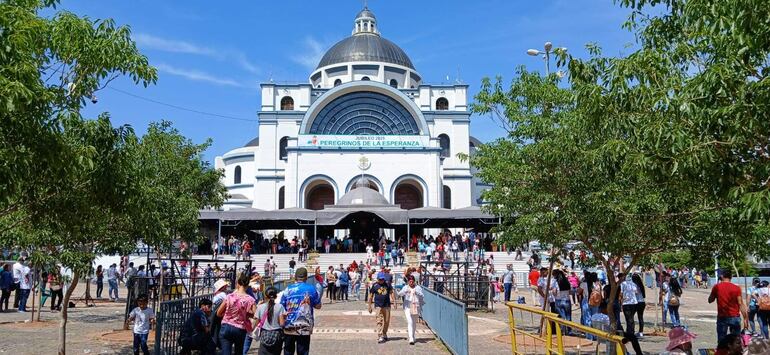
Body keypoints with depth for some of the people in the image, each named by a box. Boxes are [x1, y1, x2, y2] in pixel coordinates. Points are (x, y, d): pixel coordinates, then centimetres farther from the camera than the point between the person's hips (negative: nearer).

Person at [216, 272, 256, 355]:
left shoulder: (229, 297, -6)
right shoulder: (250, 299, -8)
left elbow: (218, 313, 3)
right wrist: (245, 314, 4)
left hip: (226, 327, -1)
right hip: (240, 330, 1)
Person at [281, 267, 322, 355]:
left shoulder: (288, 289, 1)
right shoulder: (311, 289, -2)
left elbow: (281, 308, 3)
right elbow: (318, 306, 6)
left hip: (288, 327, 2)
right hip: (304, 327, -2)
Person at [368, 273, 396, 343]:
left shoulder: (387, 284, 6)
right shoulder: (375, 286, -1)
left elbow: (391, 293, 13)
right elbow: (371, 296, 3)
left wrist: (394, 301, 1)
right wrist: (370, 306, 3)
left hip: (387, 305, 3)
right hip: (378, 306, -3)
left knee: (387, 321, 10)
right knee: (379, 321, -9)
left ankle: (384, 334, 29)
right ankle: (380, 337, -10)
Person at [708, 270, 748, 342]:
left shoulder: (717, 287, -2)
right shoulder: (736, 288, -3)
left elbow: (710, 300, 8)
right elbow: (741, 304, -7)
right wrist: (745, 319, -3)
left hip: (722, 318, 0)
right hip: (735, 317, 0)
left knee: (721, 341, 4)